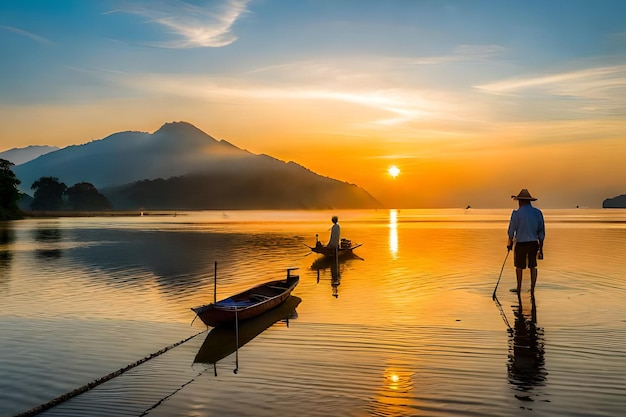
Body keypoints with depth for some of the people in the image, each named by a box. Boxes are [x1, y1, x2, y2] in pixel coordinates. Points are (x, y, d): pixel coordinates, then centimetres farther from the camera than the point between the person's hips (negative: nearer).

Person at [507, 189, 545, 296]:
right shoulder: (538, 212, 2)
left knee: (519, 267, 12)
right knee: (533, 266, 15)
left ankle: (519, 289, 23)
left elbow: (511, 230, -4)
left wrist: (509, 243, 13)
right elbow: (541, 232, 6)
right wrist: (541, 248, 13)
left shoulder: (517, 213, -12)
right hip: (534, 243, 4)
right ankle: (532, 289, 15)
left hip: (521, 244, -3)